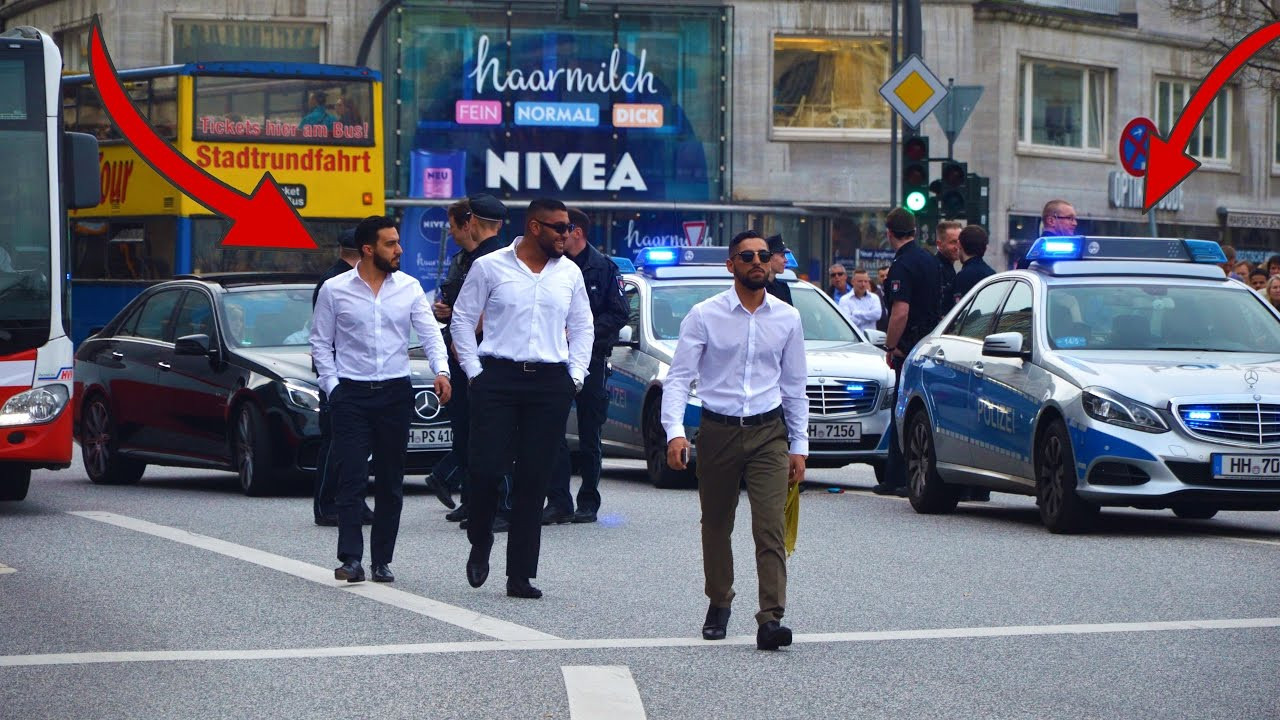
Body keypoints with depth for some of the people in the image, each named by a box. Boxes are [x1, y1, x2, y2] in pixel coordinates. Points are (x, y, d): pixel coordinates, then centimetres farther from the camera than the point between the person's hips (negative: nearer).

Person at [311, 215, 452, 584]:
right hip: (352, 394, -2)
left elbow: (429, 332, 1)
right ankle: (351, 559, -13)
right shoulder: (334, 290, 1)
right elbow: (321, 342, 6)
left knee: (391, 481, 5)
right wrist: (332, 385, -3)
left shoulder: (409, 287, 6)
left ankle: (382, 560, 11)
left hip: (395, 392, 2)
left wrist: (441, 370, -16)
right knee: (352, 478, -10)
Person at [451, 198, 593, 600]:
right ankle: (480, 544, 19)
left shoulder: (569, 273, 11)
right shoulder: (490, 267, 1)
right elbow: (462, 318, 6)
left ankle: (520, 574, 4)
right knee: (486, 468, -9)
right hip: (498, 378, -3)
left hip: (550, 384, 3)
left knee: (534, 479, 1)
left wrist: (576, 374, 8)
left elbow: (582, 326, 19)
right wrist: (474, 370, -2)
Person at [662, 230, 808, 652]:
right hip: (717, 431, 0)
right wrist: (674, 432, -19)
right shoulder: (705, 316, -2)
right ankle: (718, 605, 31)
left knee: (770, 527, -12)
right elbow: (678, 377, -5)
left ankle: (771, 619, -18)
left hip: (768, 432, 0)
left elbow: (794, 385, 12)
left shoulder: (787, 319, 6)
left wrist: (799, 446, 9)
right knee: (716, 526, 12)